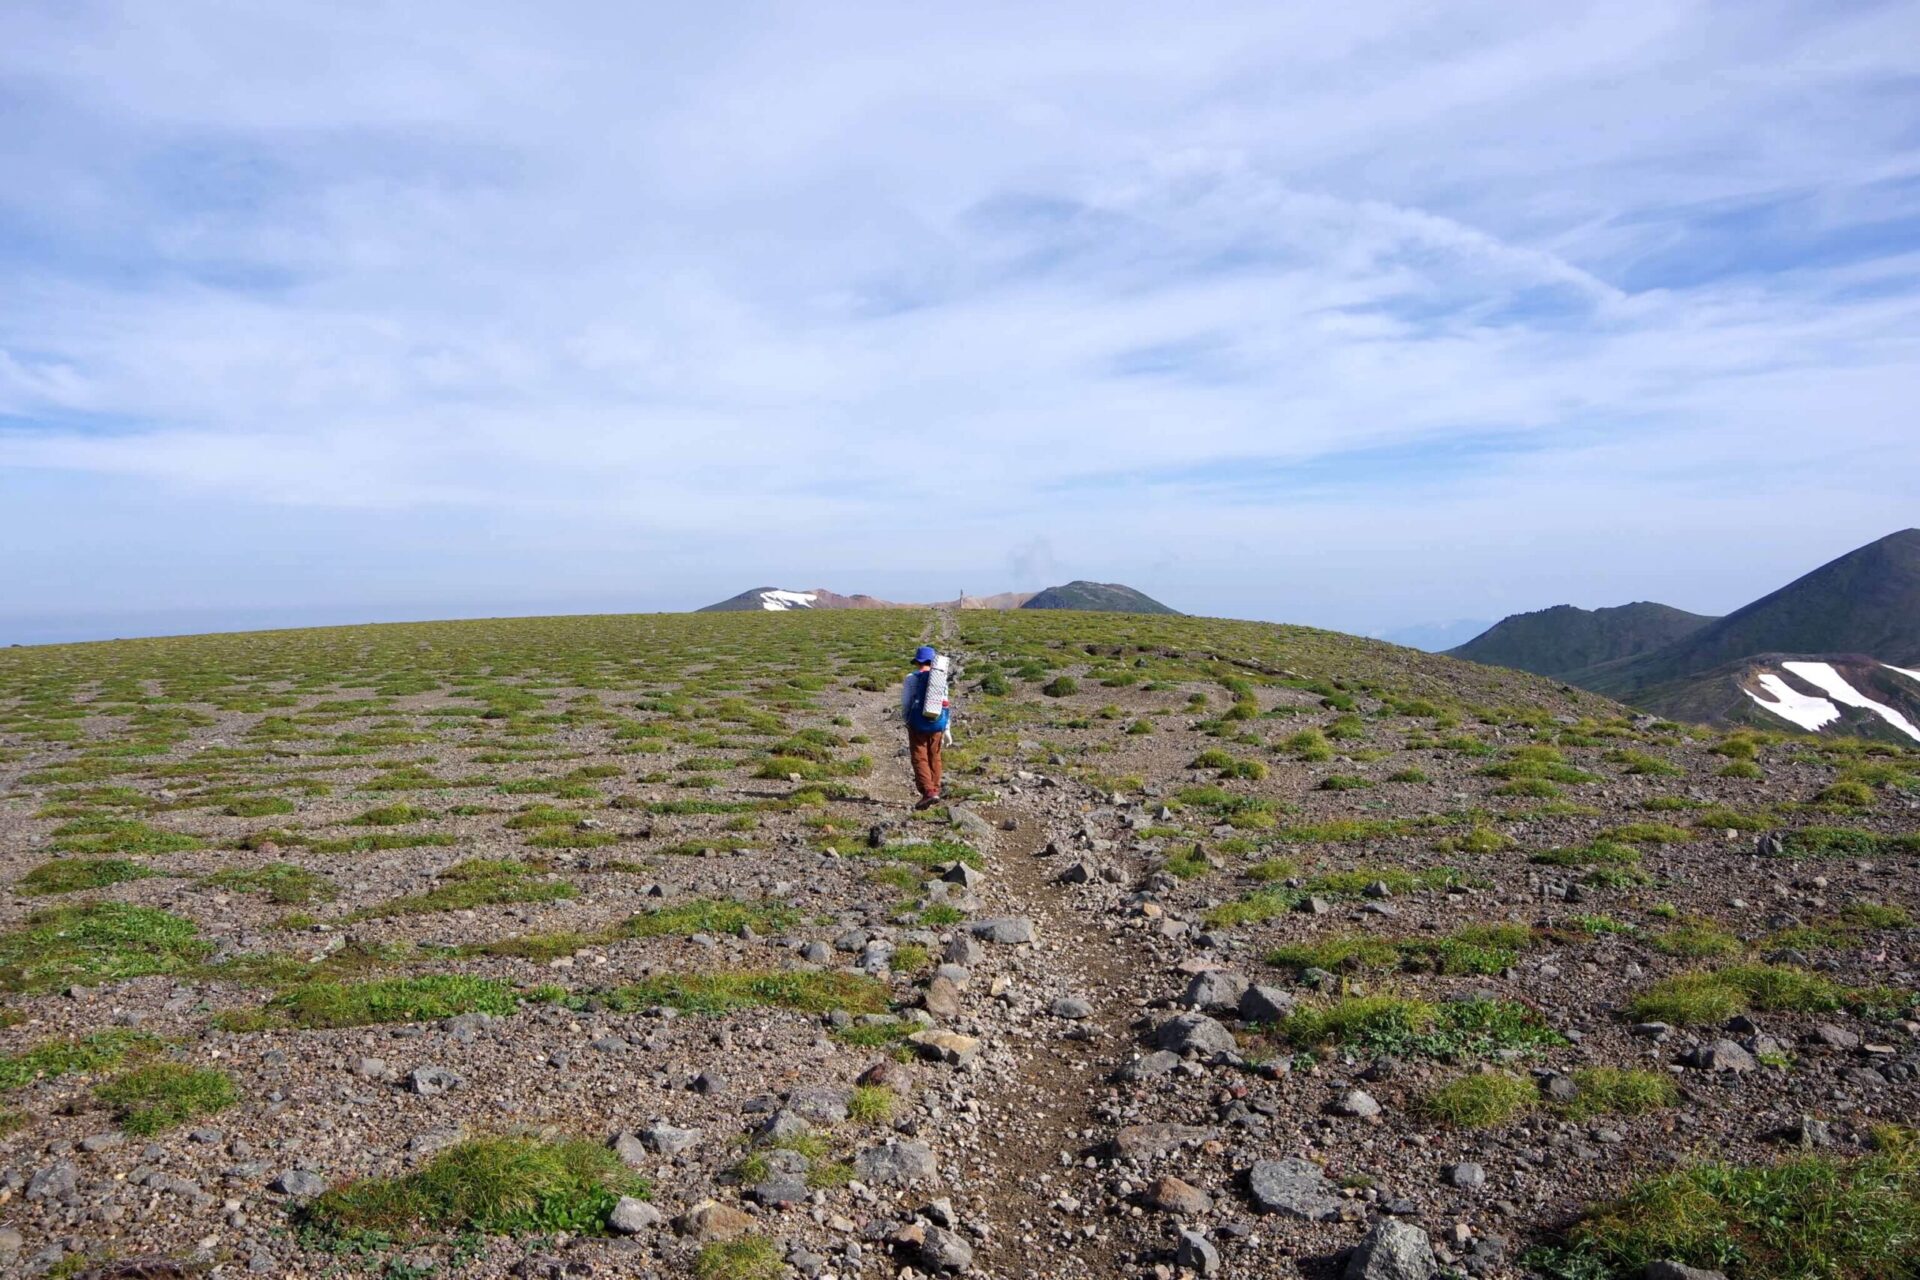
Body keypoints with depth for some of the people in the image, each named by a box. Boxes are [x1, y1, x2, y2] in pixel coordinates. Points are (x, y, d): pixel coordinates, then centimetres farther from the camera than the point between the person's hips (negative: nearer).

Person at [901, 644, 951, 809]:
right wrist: (947, 729, 11)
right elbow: (947, 705, 4)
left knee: (920, 759, -3)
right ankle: (935, 790, 23)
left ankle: (928, 792, -18)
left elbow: (905, 703, -2)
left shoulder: (912, 678, -6)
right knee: (934, 758, 16)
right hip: (937, 725, 4)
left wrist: (907, 719, 17)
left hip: (918, 724, -4)